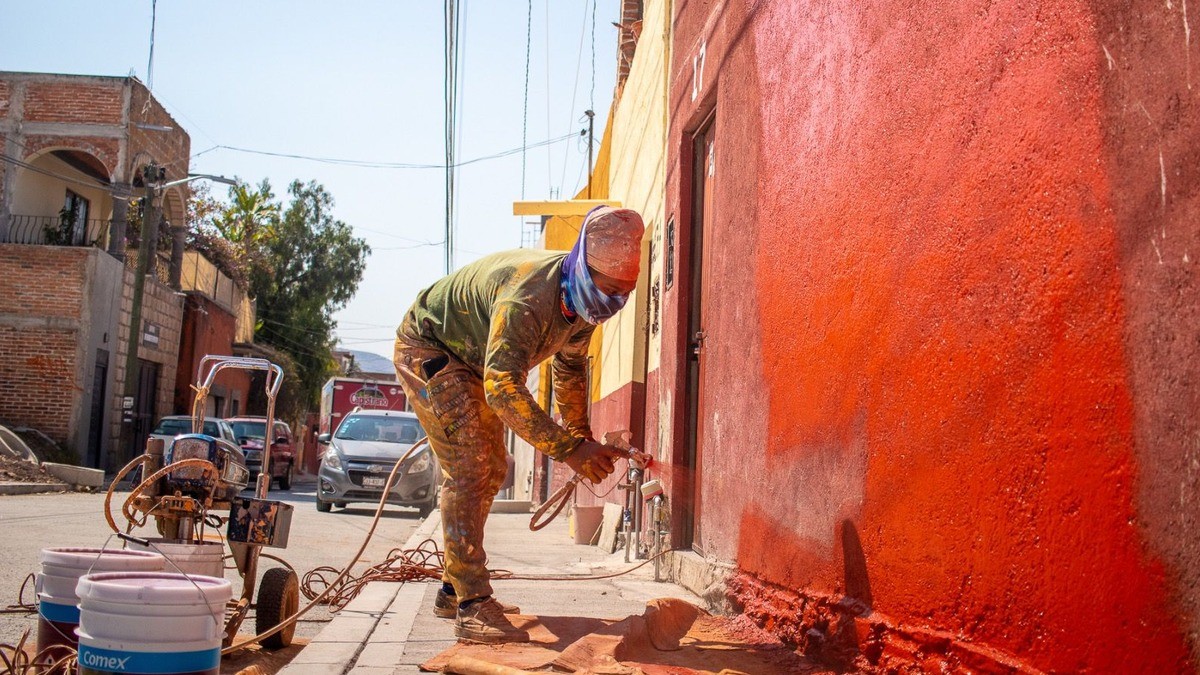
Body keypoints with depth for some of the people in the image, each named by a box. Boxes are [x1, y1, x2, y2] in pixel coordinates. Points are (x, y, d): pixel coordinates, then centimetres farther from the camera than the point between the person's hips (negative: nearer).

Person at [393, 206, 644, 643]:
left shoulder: (581, 296, -10)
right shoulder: (527, 298, -39)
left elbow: (569, 366, 8)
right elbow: (503, 388, -46)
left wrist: (582, 434, 5)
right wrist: (568, 448, -48)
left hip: (470, 360, 10)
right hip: (426, 348, -9)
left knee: (491, 470, 11)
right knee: (468, 467, -21)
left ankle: (454, 590, 22)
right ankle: (472, 607, -20)